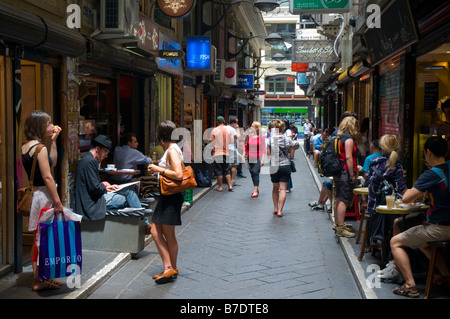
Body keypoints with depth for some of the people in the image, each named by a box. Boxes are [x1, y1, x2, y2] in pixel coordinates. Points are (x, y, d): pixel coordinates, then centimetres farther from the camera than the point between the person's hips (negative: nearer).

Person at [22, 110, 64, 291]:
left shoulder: (25, 147, 12)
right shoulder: (40, 148, -16)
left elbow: (52, 163, 21)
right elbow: (47, 177, -18)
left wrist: (53, 140, 15)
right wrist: (57, 202, -15)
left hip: (33, 193, 9)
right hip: (43, 196, -9)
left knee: (39, 239, 15)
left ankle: (39, 278, 24)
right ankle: (39, 281, 6)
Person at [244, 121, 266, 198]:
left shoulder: (261, 137, -5)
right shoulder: (249, 136, 8)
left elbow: (263, 149, -6)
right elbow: (246, 147, 13)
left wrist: (262, 159, -10)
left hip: (257, 158, -5)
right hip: (250, 157, 5)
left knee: (255, 173, -11)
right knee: (252, 173, 11)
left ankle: (255, 191, -9)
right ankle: (256, 189, 25)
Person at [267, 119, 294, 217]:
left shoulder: (271, 140, -5)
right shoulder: (288, 140, -6)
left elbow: (268, 154, 0)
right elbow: (291, 155, -2)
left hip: (274, 167, 1)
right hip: (285, 166, -1)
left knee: (275, 188, 17)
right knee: (283, 188, 0)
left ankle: (275, 208, 22)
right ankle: (280, 210, -5)